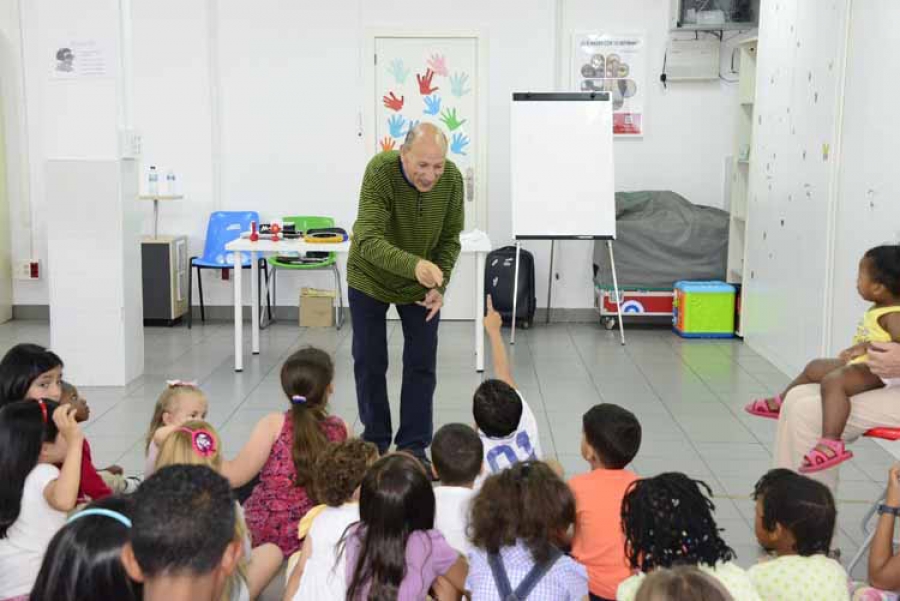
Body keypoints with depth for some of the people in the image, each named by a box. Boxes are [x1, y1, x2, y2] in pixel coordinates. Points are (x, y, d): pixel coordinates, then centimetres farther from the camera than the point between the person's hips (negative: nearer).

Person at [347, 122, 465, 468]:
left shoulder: (451, 178, -20)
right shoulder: (380, 171, -32)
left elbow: (449, 239, -7)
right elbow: (369, 241, -41)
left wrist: (440, 285, -19)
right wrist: (414, 265, -57)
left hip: (422, 285, 2)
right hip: (370, 279, -2)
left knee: (422, 364, 2)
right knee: (369, 362, 6)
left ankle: (414, 446, 15)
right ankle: (375, 441, 23)